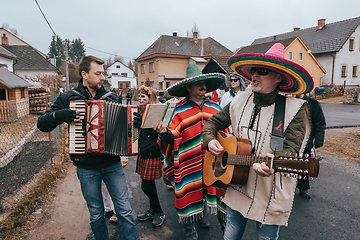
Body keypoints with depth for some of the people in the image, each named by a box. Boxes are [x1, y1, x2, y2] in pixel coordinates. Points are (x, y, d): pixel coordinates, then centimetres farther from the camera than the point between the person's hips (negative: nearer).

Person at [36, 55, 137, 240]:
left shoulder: (111, 97, 2)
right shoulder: (68, 98, -3)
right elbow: (42, 124, -1)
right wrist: (58, 115, -21)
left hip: (112, 163, 1)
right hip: (86, 167, -1)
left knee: (124, 210, 4)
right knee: (96, 214, 14)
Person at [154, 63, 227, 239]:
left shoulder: (214, 108, 4)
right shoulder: (180, 111, -7)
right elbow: (173, 138, -11)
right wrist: (164, 132, -31)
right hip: (189, 163, -4)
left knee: (209, 190, 17)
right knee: (189, 194, 7)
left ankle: (200, 215, 46)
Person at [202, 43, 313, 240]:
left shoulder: (295, 109, -13)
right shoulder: (240, 101, 1)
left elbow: (291, 148, -19)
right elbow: (213, 122, 11)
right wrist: (210, 140, -9)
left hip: (271, 194, -4)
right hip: (237, 186, 4)